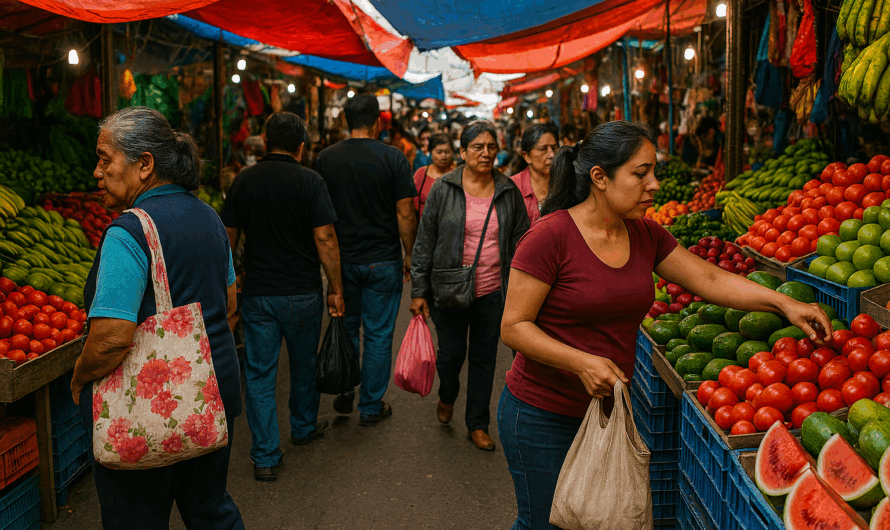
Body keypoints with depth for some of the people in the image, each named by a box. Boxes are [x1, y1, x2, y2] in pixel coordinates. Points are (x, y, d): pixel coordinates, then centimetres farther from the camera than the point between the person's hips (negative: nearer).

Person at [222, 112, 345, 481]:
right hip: (303, 293, -1)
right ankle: (304, 427, 40)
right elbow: (324, 238, -13)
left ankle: (265, 458, 6)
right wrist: (336, 289, -6)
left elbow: (228, 236, 4)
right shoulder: (309, 181, -9)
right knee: (304, 365, 19)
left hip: (257, 294, 2)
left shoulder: (244, 181, 1)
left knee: (260, 373, 6)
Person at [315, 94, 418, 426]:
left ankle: (343, 396, 28)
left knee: (346, 328, 19)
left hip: (341, 259, 3)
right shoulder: (393, 158, -9)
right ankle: (372, 407, 15)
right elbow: (405, 214, -10)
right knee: (379, 335, 7)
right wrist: (410, 255, 2)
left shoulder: (326, 159, 0)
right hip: (383, 261, -3)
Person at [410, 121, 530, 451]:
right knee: (452, 352, 7)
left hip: (493, 293, 2)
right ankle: (447, 396, 41)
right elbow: (425, 242, -1)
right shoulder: (443, 189, -3)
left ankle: (477, 424, 26)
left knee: (484, 358, 10)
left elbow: (521, 240, 9)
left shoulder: (508, 192, 2)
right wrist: (419, 291, -3)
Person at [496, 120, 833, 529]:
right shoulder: (549, 237, -18)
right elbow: (513, 326, -17)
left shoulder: (646, 235, 4)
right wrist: (582, 362, -29)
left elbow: (710, 280, 6)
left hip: (606, 407, 7)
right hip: (543, 416, -6)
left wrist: (784, 303, -5)